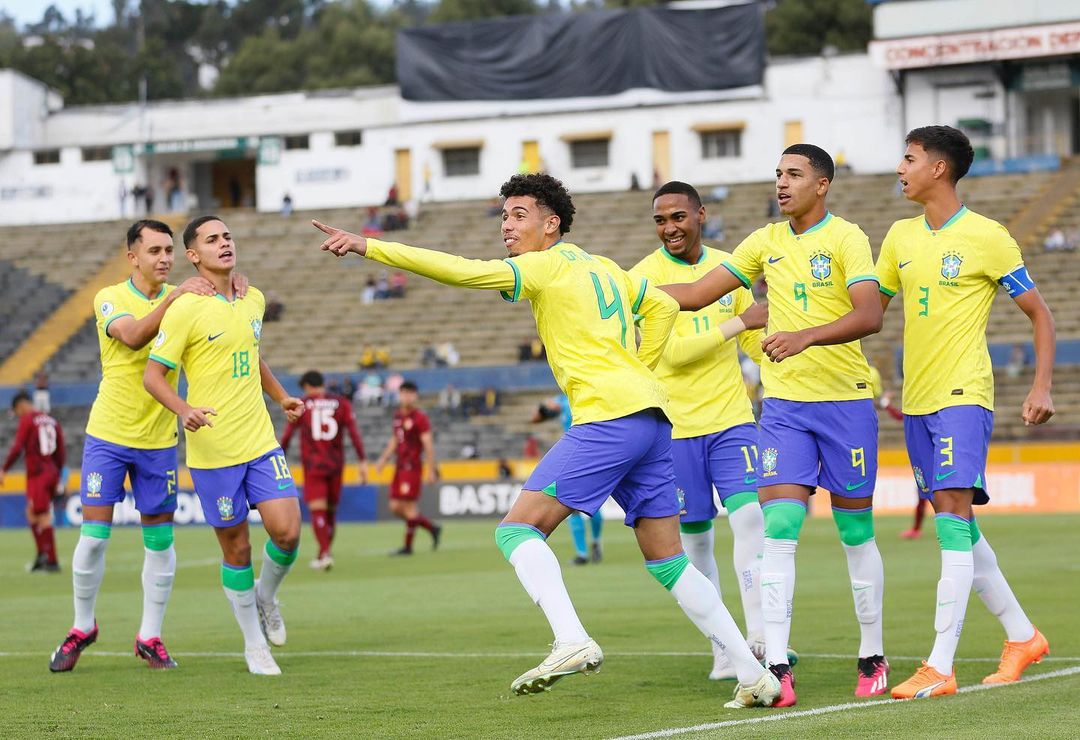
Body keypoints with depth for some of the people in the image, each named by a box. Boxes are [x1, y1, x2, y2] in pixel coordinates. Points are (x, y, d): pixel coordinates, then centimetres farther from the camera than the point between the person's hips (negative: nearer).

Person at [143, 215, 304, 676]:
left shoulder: (253, 301, 10)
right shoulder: (186, 309, -10)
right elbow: (153, 375, -10)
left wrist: (281, 397, 24)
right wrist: (184, 410, -25)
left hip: (261, 442, 5)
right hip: (213, 450, -5)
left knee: (287, 531, -10)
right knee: (237, 550, 3)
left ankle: (266, 597, 22)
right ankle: (254, 645, 19)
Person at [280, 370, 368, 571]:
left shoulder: (301, 405, 2)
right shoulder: (341, 403, 7)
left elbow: (287, 436, 2)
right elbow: (354, 432, -2)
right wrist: (363, 461, -3)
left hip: (312, 464, -3)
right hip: (336, 464, 3)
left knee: (318, 510, -6)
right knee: (331, 510, 14)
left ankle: (325, 553, -22)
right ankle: (323, 553, 19)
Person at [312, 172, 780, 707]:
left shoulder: (547, 266, -2)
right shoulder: (600, 266, 22)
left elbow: (459, 271, -12)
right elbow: (663, 307, 32)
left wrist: (368, 247, -13)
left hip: (608, 418, -9)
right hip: (652, 418, 9)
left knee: (518, 528, -7)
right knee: (668, 562, 12)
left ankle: (572, 642, -25)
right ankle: (755, 674, 9)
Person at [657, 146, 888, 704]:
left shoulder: (845, 238, -6)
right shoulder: (765, 242, 10)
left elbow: (870, 316, -20)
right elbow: (696, 295, 13)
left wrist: (805, 336, -34)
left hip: (846, 401, -3)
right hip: (784, 404, 3)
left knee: (856, 533, 5)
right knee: (779, 530, -10)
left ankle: (872, 658, 20)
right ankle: (776, 667, -14)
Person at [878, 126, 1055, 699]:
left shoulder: (986, 237, -6)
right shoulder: (901, 237, 12)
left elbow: (1039, 313, 0)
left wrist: (1041, 387, -9)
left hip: (963, 395, -7)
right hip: (917, 400, 7)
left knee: (952, 517, -16)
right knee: (958, 528, 11)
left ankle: (940, 668, -20)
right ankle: (1022, 635, 27)